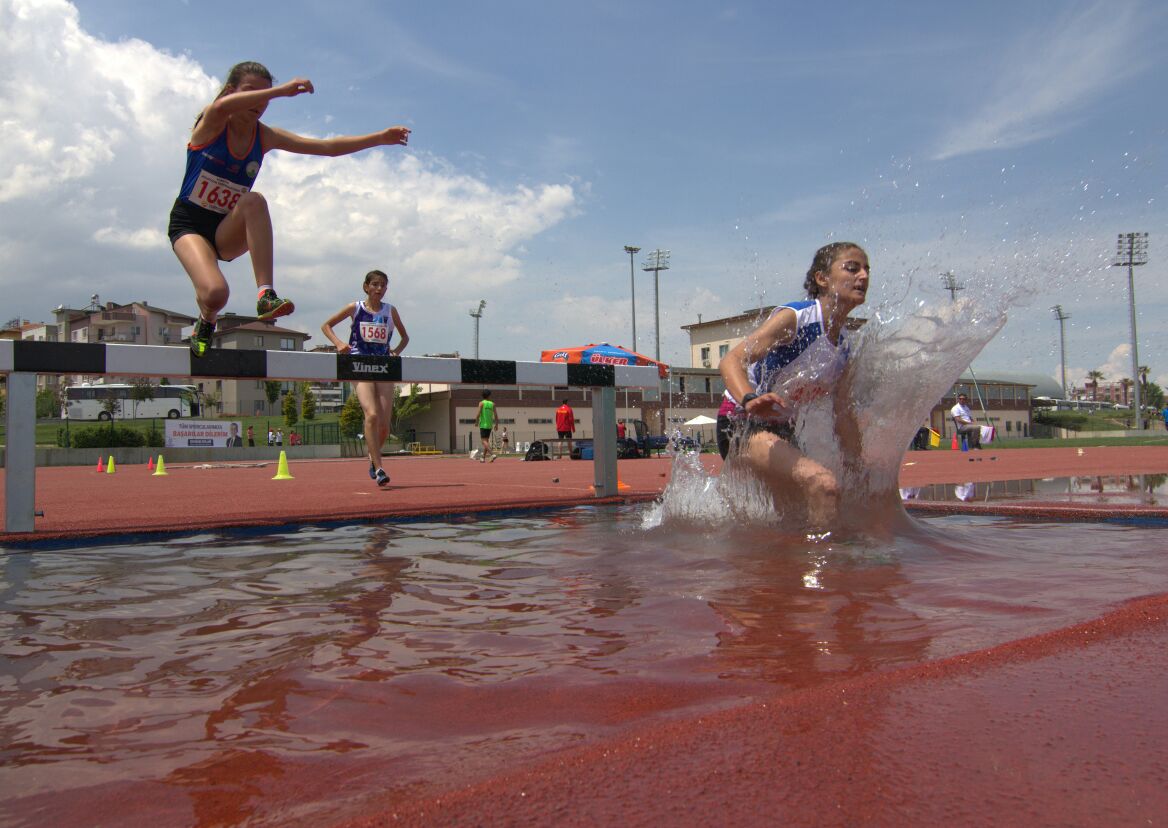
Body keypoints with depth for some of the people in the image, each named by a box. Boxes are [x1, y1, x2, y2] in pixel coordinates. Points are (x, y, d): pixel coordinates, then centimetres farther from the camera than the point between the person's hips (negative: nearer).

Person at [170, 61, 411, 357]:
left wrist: (379, 138, -13)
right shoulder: (211, 123, -12)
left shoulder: (265, 136, -1)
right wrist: (282, 90, -44)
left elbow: (328, 146, -5)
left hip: (227, 232, 3)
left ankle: (266, 295, -37)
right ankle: (205, 324, 8)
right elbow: (222, 106, -38)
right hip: (188, 224, -3)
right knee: (215, 293, -30)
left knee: (254, 201, -33)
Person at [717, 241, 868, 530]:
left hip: (781, 431, 10)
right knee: (823, 485, -30)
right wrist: (750, 401, -51)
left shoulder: (843, 346, 6)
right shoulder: (794, 318, -19)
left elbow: (843, 415, 13)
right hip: (742, 424, -9)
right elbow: (732, 361, -32)